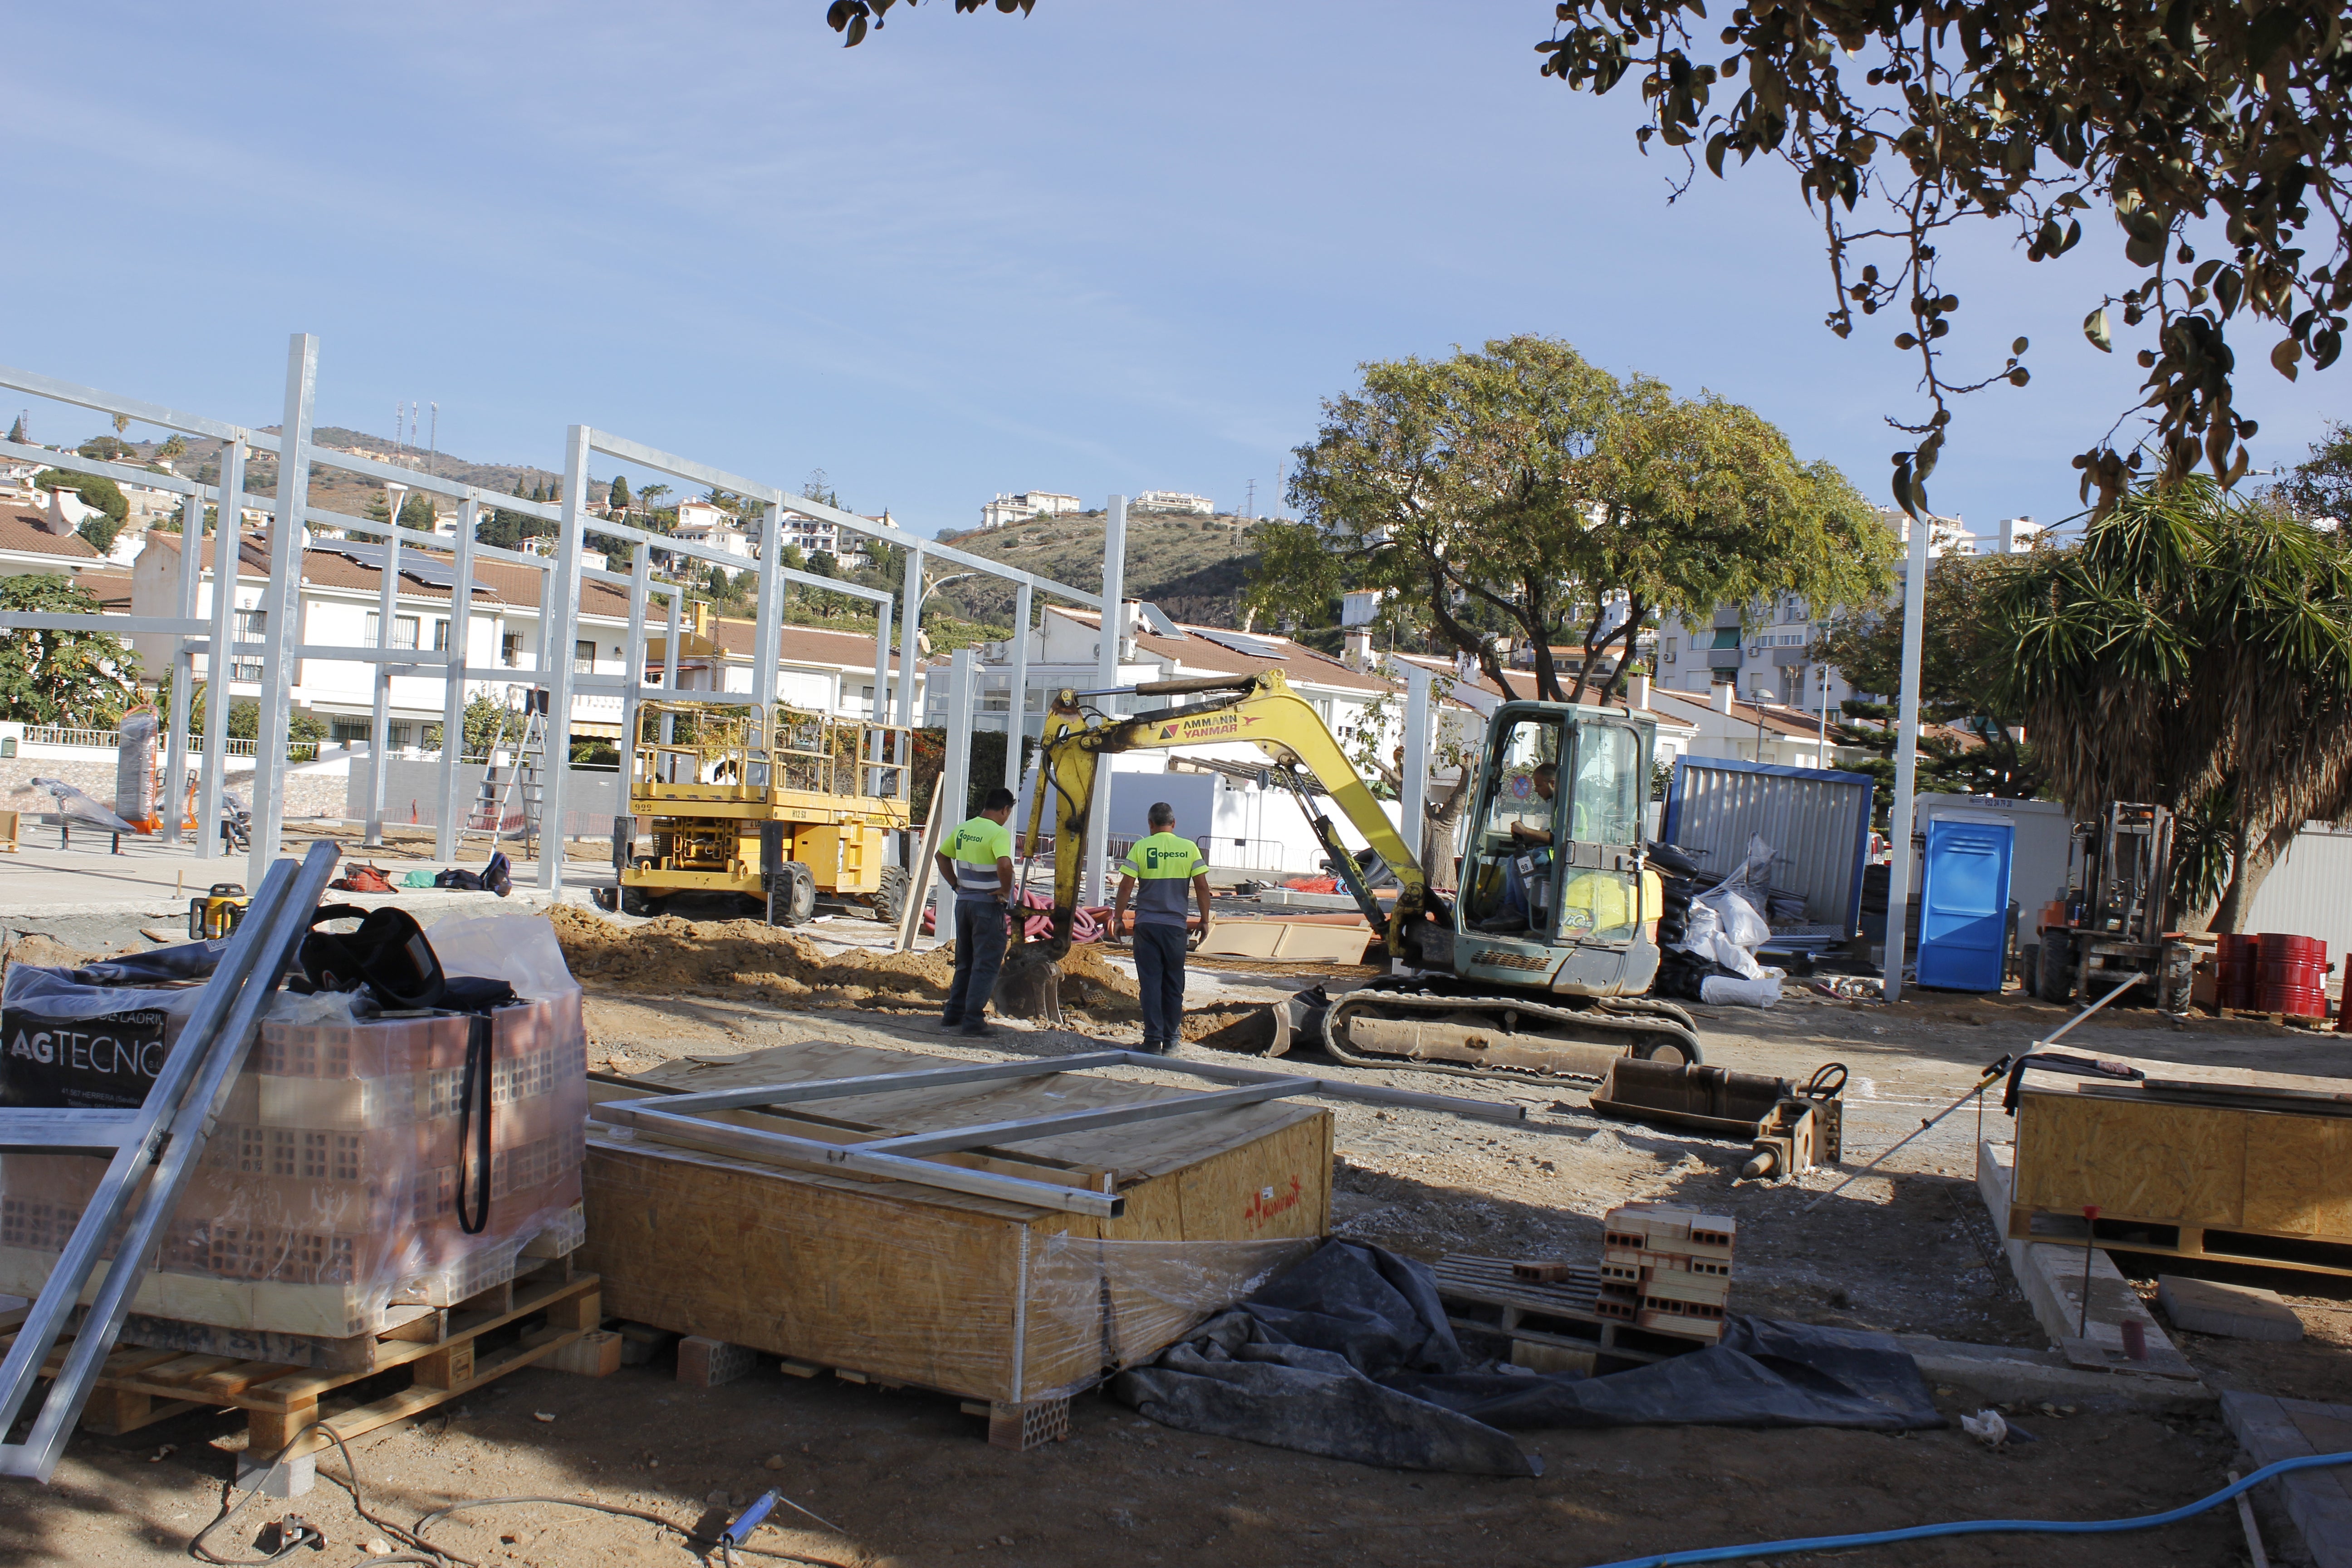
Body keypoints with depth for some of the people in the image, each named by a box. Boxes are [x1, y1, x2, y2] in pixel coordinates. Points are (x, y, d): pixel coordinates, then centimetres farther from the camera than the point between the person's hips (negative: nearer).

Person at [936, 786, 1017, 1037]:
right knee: (986, 964, -1)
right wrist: (1005, 891, -16)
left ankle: (954, 1013, 22)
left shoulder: (963, 829, 8)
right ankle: (972, 1019, -3)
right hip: (988, 904, -7)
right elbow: (1004, 864, -31)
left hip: (964, 901, 7)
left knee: (964, 962, 18)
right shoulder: (999, 833, -15)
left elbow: (942, 856, 18)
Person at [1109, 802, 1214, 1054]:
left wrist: (1118, 918, 5)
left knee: (1150, 981, 3)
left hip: (1146, 924, -1)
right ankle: (1171, 1038, 15)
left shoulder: (1141, 847, -2)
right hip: (1175, 925, 1)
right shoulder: (1189, 848, 2)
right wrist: (1204, 920, 9)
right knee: (1173, 983, 11)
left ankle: (1153, 1038, 0)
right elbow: (1202, 886, 0)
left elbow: (1126, 886, -4)